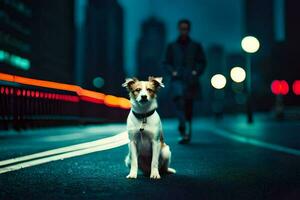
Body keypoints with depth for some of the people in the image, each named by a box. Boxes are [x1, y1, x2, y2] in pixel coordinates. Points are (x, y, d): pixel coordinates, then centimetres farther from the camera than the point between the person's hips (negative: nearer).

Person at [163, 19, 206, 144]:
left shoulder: (196, 46, 12)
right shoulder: (172, 46, 12)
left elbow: (202, 62, 12)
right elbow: (166, 63, 13)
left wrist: (197, 72, -5)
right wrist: (172, 72, -4)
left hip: (191, 81, 1)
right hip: (177, 80, -1)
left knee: (189, 106, 3)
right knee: (179, 100, -26)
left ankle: (186, 134, 12)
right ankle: (184, 126, -39)